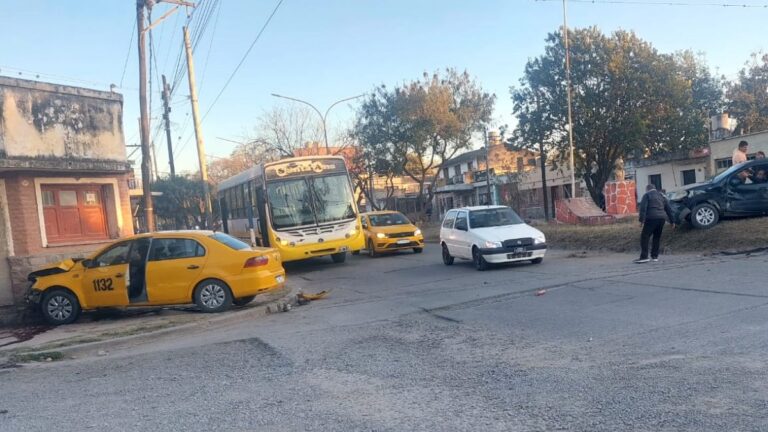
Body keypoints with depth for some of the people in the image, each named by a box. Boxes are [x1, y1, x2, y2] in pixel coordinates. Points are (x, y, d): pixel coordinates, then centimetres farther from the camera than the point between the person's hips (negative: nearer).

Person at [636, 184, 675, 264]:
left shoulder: (647, 195, 4)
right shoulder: (661, 195, 22)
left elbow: (643, 207, -9)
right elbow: (668, 209, 21)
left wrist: (642, 219, -14)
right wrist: (672, 221, 22)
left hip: (652, 218, -6)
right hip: (662, 218, 6)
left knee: (645, 237, -6)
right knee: (657, 237, 15)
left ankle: (644, 257, -13)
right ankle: (655, 256, 14)